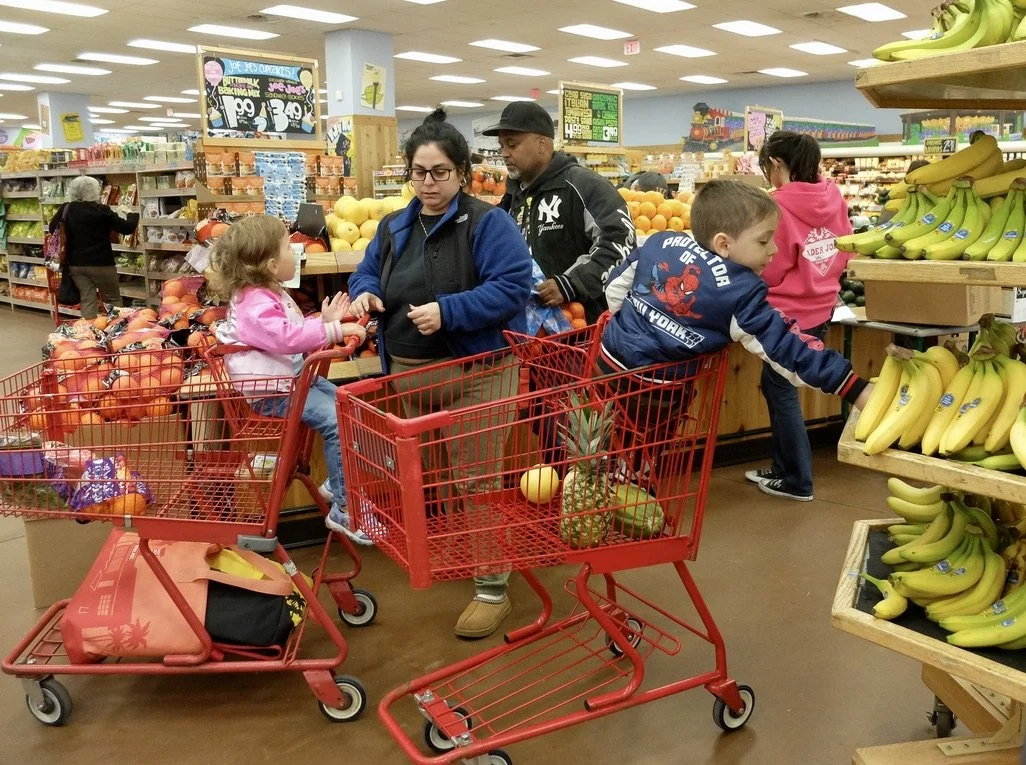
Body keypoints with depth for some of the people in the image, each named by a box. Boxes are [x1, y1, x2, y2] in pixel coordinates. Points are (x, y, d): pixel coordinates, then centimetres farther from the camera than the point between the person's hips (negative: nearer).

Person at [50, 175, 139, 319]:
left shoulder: (66, 209, -1)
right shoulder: (101, 211, -13)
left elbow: (52, 229, 9)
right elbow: (127, 228, -8)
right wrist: (133, 215, 12)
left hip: (76, 263, 4)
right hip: (101, 263, -4)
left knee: (87, 300, 7)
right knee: (113, 300, 10)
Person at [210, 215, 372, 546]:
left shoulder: (270, 294, 13)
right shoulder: (256, 304, -21)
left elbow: (295, 332, 22)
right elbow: (288, 338, -37)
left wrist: (326, 320, 10)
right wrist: (335, 330, -35)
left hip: (292, 376, 11)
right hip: (270, 390, -11)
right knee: (337, 421, -22)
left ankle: (337, 483, 21)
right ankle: (343, 510, -14)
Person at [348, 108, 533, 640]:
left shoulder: (487, 222, -10)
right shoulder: (393, 227, 12)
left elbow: (511, 288, -18)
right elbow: (366, 273, 20)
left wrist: (447, 311, -27)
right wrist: (364, 294, -5)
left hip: (475, 372, -7)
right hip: (409, 374, 7)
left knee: (474, 480, -4)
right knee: (429, 476, 18)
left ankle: (492, 590, 7)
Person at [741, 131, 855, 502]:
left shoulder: (779, 205, -19)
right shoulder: (833, 197, 2)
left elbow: (769, 270, -15)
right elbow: (844, 252, 9)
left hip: (789, 312, -7)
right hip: (821, 308, 8)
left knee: (781, 391, 7)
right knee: (776, 385, 19)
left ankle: (797, 481, 16)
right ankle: (783, 468, 28)